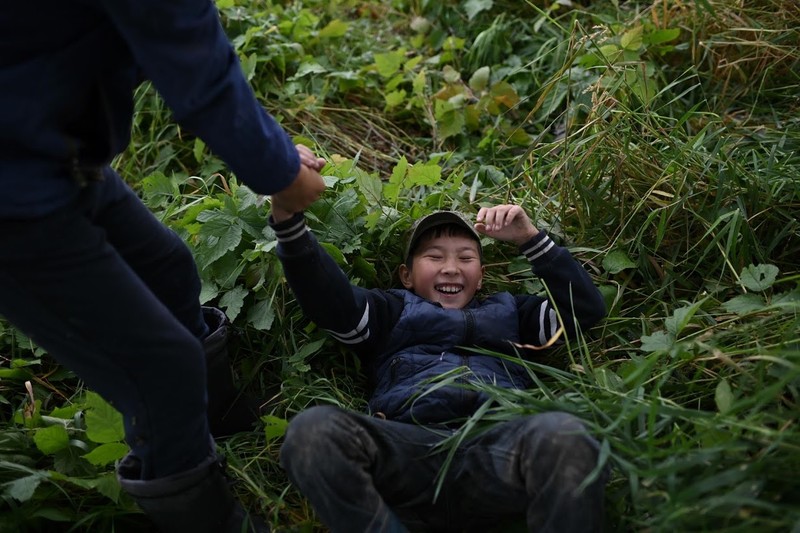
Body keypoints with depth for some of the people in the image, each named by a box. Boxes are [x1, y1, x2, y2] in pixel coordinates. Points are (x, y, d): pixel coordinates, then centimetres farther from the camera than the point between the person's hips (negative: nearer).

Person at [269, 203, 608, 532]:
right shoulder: (393, 309, 31)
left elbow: (586, 307, 30)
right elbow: (327, 300, 12)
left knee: (564, 435, -35)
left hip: (499, 446, 1)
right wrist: (288, 222, -5)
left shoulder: (506, 310, 37)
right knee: (311, 430, -31)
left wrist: (530, 238, 22)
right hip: (409, 450, 0)